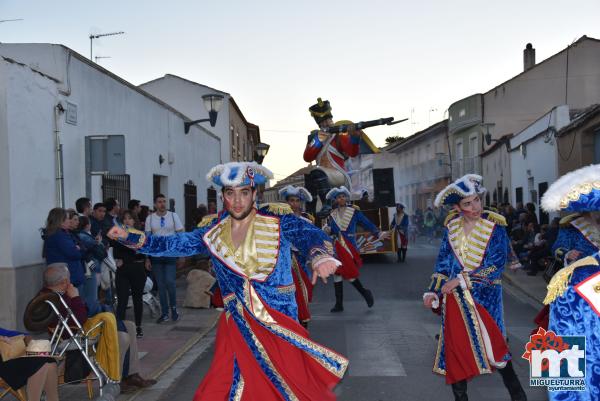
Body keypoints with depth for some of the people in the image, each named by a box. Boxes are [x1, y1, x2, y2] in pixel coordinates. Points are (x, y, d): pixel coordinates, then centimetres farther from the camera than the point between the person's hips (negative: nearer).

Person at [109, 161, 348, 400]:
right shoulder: (213, 234, 6)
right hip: (237, 325, 2)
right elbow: (171, 244, 3)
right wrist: (129, 237, -9)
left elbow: (309, 234, -18)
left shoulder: (279, 224, -3)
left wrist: (319, 255, -40)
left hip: (279, 324, -2)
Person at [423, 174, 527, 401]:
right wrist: (433, 291, 0)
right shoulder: (451, 226, 3)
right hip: (455, 296, 4)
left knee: (491, 346, -1)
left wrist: (461, 280, -16)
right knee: (455, 347, 7)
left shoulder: (494, 226, -10)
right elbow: (443, 261, 7)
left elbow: (496, 265, -15)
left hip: (484, 295, -4)